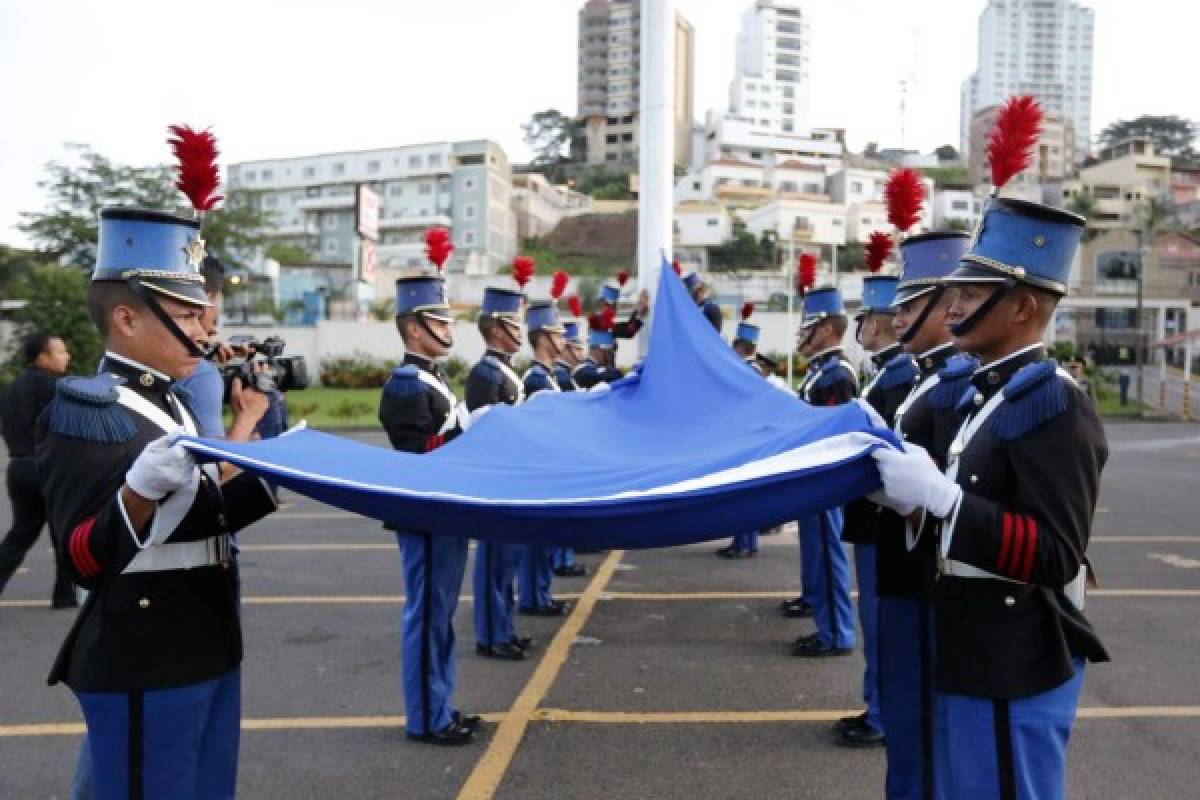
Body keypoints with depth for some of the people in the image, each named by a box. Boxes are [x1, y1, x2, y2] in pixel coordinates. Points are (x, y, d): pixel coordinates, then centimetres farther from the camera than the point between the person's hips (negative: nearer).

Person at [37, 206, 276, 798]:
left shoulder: (172, 404, 9)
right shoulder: (83, 411, -15)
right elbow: (85, 561, -19)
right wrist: (140, 491, -36)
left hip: (206, 652, 9)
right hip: (143, 667, -9)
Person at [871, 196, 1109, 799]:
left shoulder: (1053, 402, -19)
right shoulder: (989, 392, 9)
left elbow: (1055, 556, -25)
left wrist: (938, 494, -29)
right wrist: (912, 495, -2)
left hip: (1013, 672, -9)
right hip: (973, 657, 9)